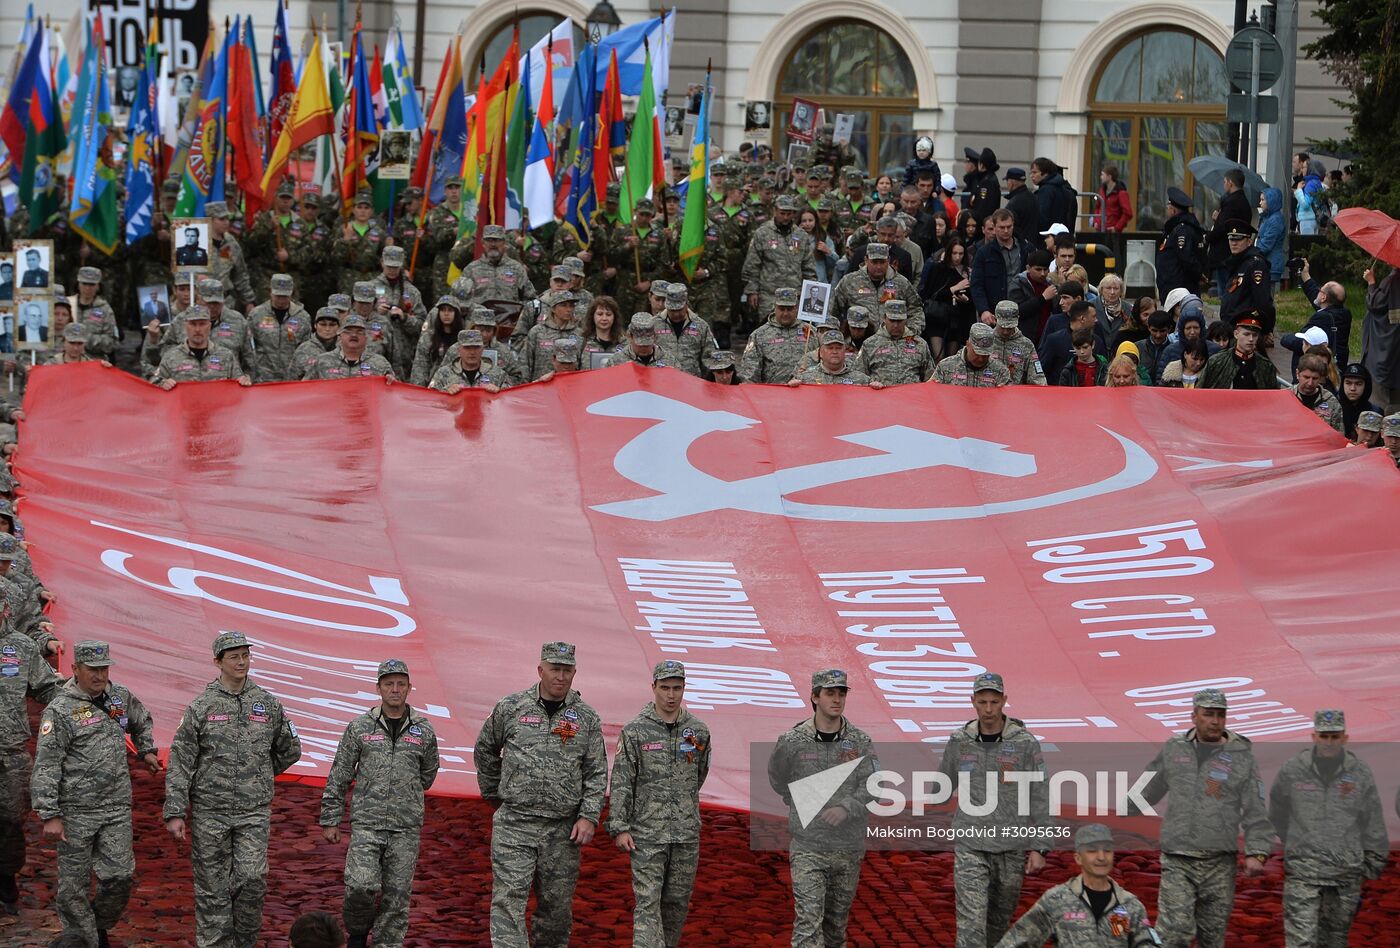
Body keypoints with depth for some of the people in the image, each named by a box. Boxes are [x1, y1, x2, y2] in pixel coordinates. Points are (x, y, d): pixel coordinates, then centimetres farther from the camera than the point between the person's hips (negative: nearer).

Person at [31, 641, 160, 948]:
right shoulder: (60, 710, -11)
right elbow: (46, 767, -14)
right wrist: (50, 815, -18)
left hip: (117, 807, 4)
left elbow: (142, 721, 34)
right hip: (76, 810, -4)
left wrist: (146, 750, 22)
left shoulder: (121, 696, 8)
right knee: (74, 883, 2)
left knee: (120, 875, -1)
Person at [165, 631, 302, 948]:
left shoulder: (268, 703, 5)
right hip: (210, 812, -1)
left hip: (254, 812, 1)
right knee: (212, 888, 3)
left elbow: (290, 751, 20)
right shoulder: (201, 706, -2)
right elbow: (180, 762, -3)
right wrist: (174, 812, -9)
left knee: (252, 879, -9)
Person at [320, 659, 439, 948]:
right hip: (366, 824, -2)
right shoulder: (360, 727, 1)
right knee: (361, 886, -15)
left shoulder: (424, 730, 4)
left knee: (397, 897, 1)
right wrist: (330, 820, 4)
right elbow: (338, 777, 5)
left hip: (406, 829, 2)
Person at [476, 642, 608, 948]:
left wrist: (588, 817, -4)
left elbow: (597, 773, 6)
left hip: (562, 829, 2)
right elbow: (485, 751, 18)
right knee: (508, 901, -11)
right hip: (513, 824, -2)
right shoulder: (510, 708, 3)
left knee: (557, 907, 6)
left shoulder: (586, 718, 6)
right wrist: (492, 793, 19)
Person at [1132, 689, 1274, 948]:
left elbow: (1256, 812, 0)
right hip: (1177, 862, 0)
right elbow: (1147, 791, 23)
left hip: (1219, 865, 0)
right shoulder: (1173, 750, 8)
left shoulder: (1241, 756, 3)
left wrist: (1257, 853, -11)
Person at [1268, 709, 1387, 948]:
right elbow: (1277, 814, 17)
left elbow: (1374, 824, 8)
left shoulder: (1360, 773, 2)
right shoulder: (1292, 770, 0)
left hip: (1346, 872, 2)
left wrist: (1374, 863, 7)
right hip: (1302, 872, -2)